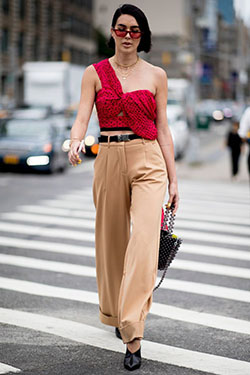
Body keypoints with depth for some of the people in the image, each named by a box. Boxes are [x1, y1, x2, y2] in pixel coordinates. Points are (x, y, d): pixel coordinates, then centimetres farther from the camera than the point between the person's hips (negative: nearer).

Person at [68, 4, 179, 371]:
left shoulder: (156, 75, 6)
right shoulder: (95, 73, 6)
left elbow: (162, 129, 7)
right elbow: (82, 118, -5)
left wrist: (173, 178, 5)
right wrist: (75, 143, -27)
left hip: (148, 163, -1)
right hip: (109, 161, 2)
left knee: (145, 240, -16)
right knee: (112, 241, 11)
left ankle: (133, 334, -18)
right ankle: (116, 313, 34)